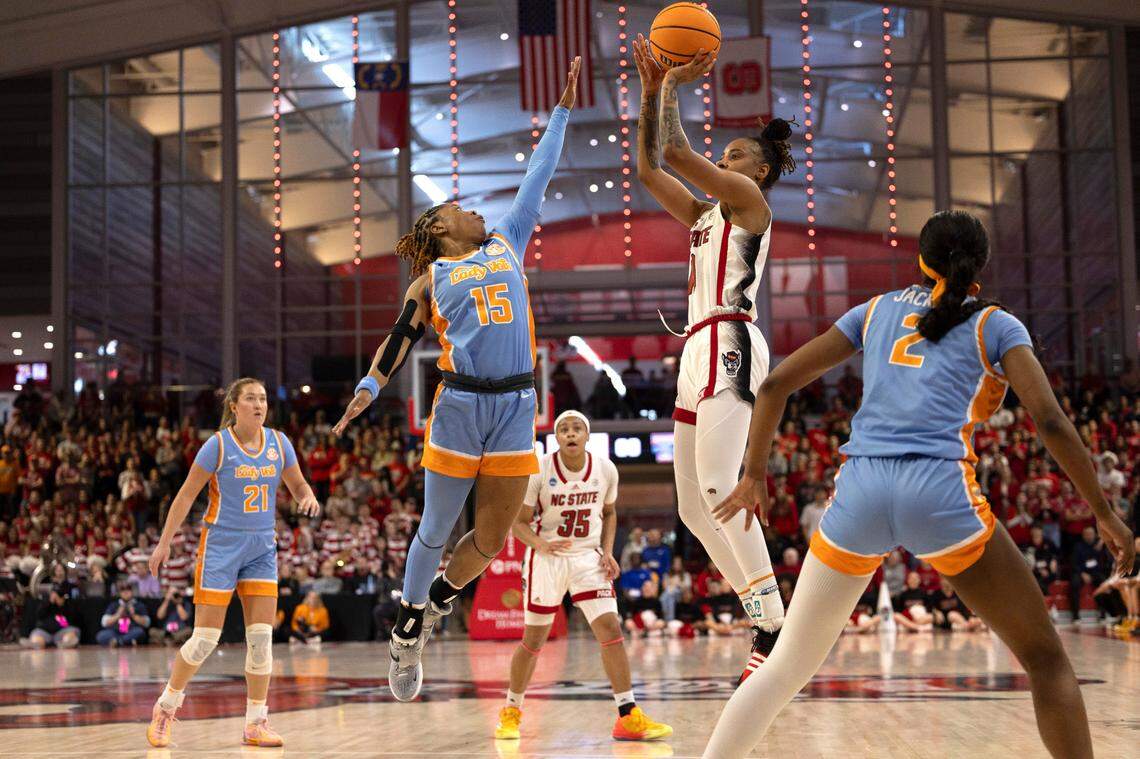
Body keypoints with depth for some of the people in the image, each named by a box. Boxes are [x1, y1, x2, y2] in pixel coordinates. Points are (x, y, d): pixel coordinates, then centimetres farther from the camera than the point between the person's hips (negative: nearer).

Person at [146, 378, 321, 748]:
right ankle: (165, 707, 17)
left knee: (262, 637, -2)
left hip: (262, 548, 4)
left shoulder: (279, 442, 2)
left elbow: (298, 485, 13)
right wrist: (164, 543, -7)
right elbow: (186, 495, -5)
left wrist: (309, 498, -11)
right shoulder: (218, 444, -10)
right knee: (204, 639, -4)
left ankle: (256, 724, 5)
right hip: (220, 545, -4)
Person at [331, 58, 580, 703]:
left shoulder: (508, 243, 18)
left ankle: (435, 604, 27)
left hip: (516, 408, 3)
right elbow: (399, 341, 10)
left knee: (492, 541, 2)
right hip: (459, 407, -3)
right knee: (437, 531, 4)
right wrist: (365, 395, 0)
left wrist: (563, 109, 21)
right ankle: (406, 634, 21)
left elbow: (539, 177, 19)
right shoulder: (431, 279, 9)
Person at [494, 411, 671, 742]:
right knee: (533, 641, 5)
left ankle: (629, 717, -7)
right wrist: (542, 544, -27)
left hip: (588, 558, 2)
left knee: (611, 630, -12)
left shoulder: (606, 470, -4)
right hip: (546, 561, -2)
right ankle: (511, 711, 27)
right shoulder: (538, 472, -13)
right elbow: (519, 521, -7)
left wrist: (608, 551, -1)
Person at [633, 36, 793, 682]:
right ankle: (765, 622, 8)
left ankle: (776, 627, -28)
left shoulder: (749, 199, 2)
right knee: (694, 507, 5)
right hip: (700, 353, 10)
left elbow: (676, 150, -8)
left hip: (730, 348, -10)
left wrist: (674, 84, 4)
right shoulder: (706, 214, 25)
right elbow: (650, 168, 23)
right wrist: (652, 89, 19)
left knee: (718, 486, -25)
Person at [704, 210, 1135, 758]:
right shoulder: (997, 325, 13)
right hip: (939, 491, -3)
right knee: (1045, 658, 9)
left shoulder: (875, 311, 22)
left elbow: (776, 384, 18)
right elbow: (1050, 421, 0)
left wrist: (754, 474, 27)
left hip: (859, 489, 3)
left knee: (785, 666, 14)